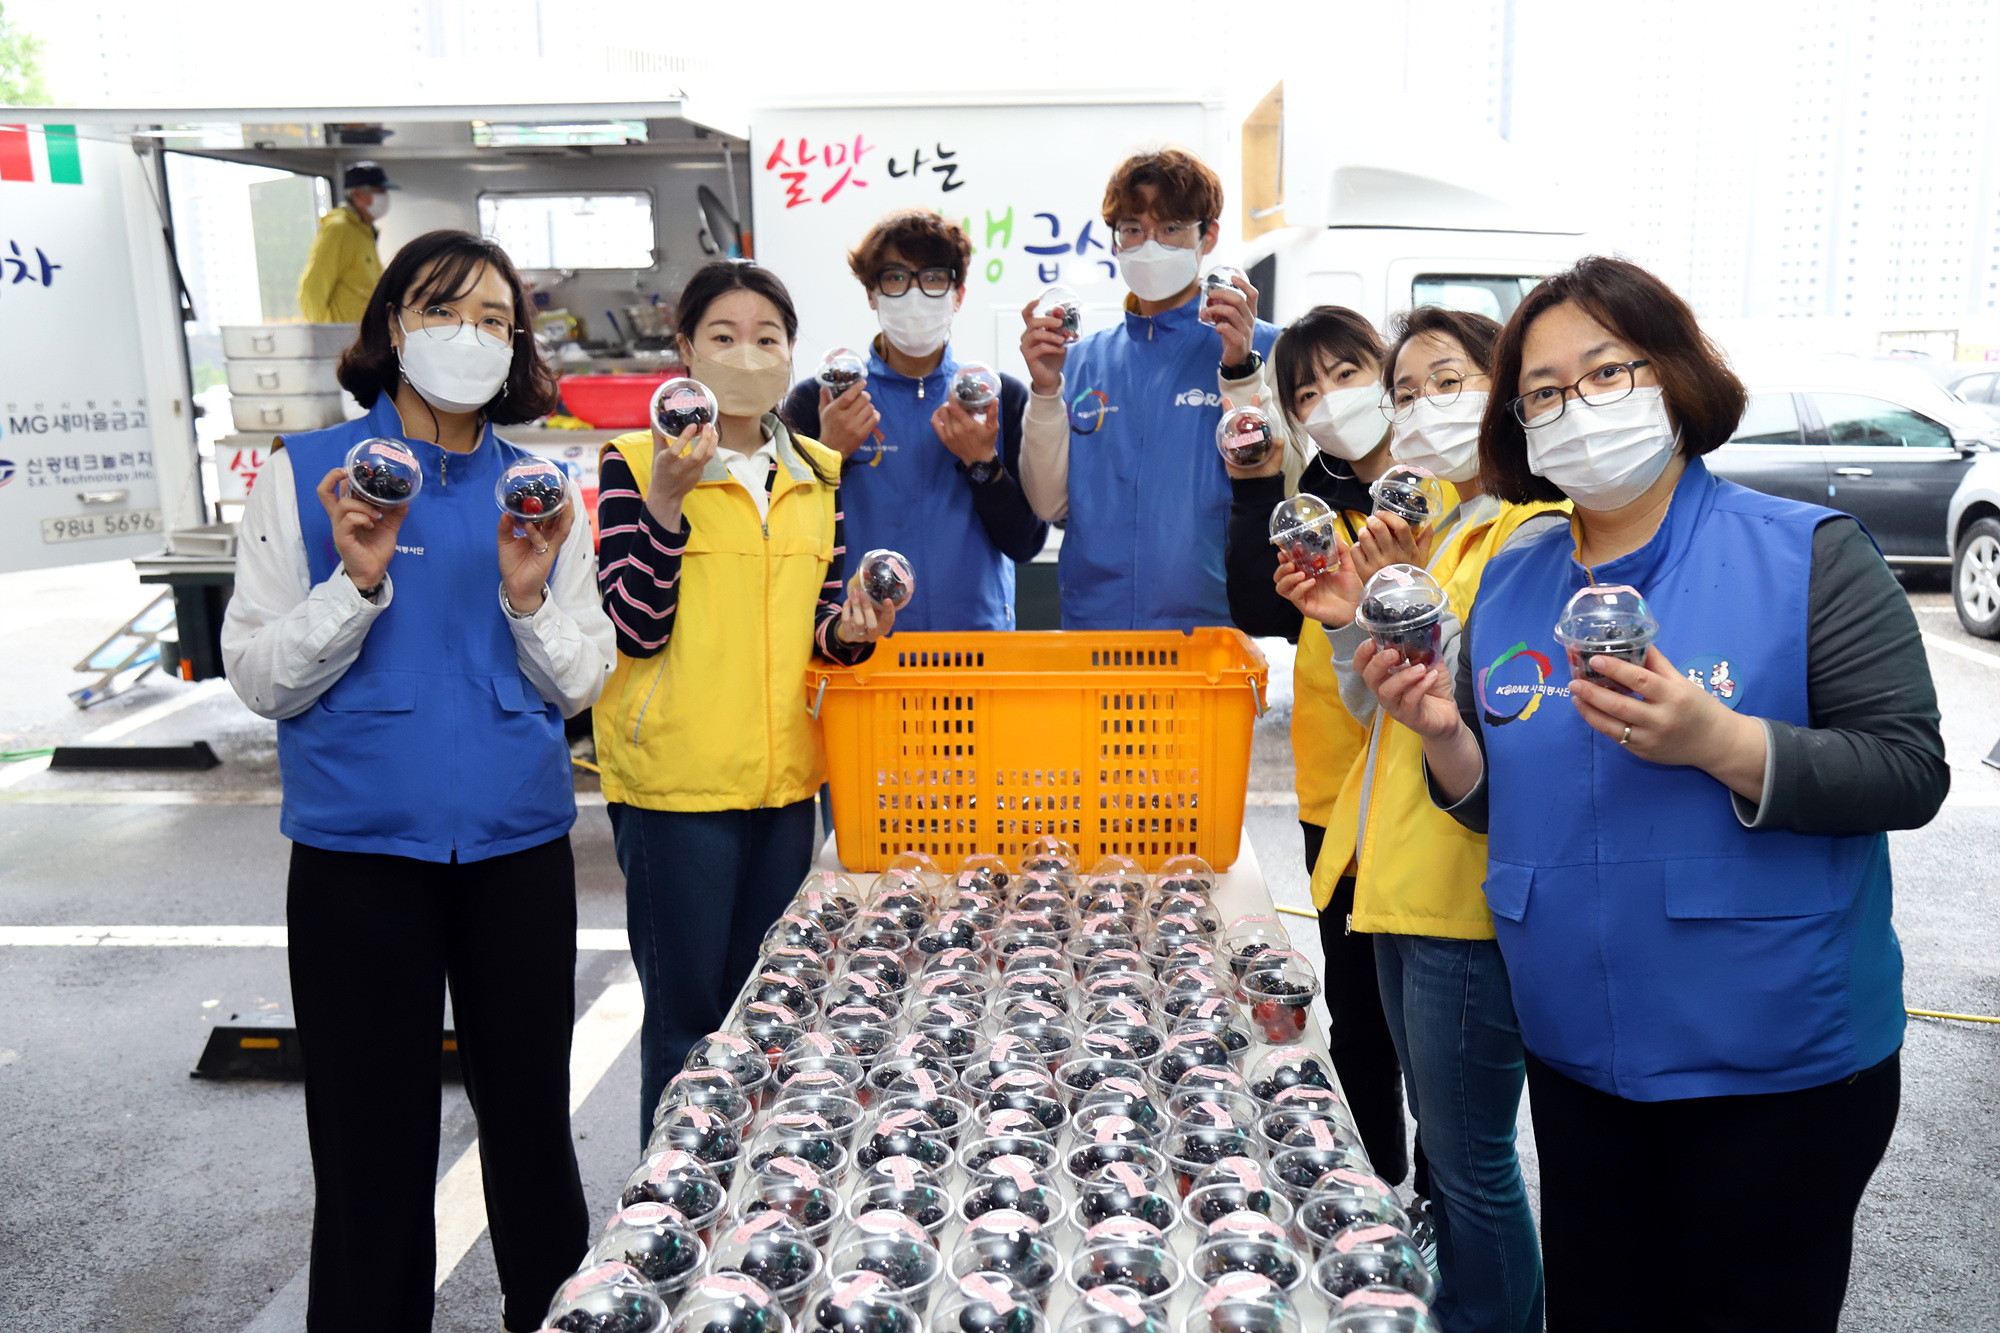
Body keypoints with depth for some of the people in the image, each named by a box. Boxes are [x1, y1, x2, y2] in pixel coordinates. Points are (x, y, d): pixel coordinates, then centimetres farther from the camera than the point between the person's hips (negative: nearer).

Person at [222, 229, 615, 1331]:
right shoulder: (307, 473, 0)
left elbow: (580, 685, 5)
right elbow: (259, 678, -3)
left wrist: (528, 599, -13)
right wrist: (358, 583, -17)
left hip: (517, 846, 2)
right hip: (359, 851, -2)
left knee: (531, 1119, 12)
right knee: (372, 1143, 8)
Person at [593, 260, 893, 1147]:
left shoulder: (818, 474, 11)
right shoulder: (637, 464, -4)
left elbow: (818, 624, 12)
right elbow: (636, 626, -12)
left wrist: (850, 631, -10)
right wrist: (667, 501, -22)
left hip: (784, 773, 5)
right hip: (674, 779, -5)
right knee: (686, 1015, 3)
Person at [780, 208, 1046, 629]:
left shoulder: (1003, 398, 9)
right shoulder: (817, 401, 5)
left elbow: (1026, 544, 4)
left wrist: (982, 464, -9)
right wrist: (831, 456, -11)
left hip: (975, 629, 1)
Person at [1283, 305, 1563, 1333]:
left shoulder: (1535, 537, -12)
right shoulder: (1424, 534, 15)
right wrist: (1351, 624, 0)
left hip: (1467, 892, -9)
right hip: (1395, 874, 9)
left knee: (1469, 1156, 2)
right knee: (1439, 1133, 22)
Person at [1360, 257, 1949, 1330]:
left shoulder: (1810, 555, -9)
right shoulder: (1507, 587, 5)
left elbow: (1911, 771, -13)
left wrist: (1720, 742, -28)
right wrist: (1447, 737, -11)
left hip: (1779, 1067, -4)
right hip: (1574, 1059, 4)